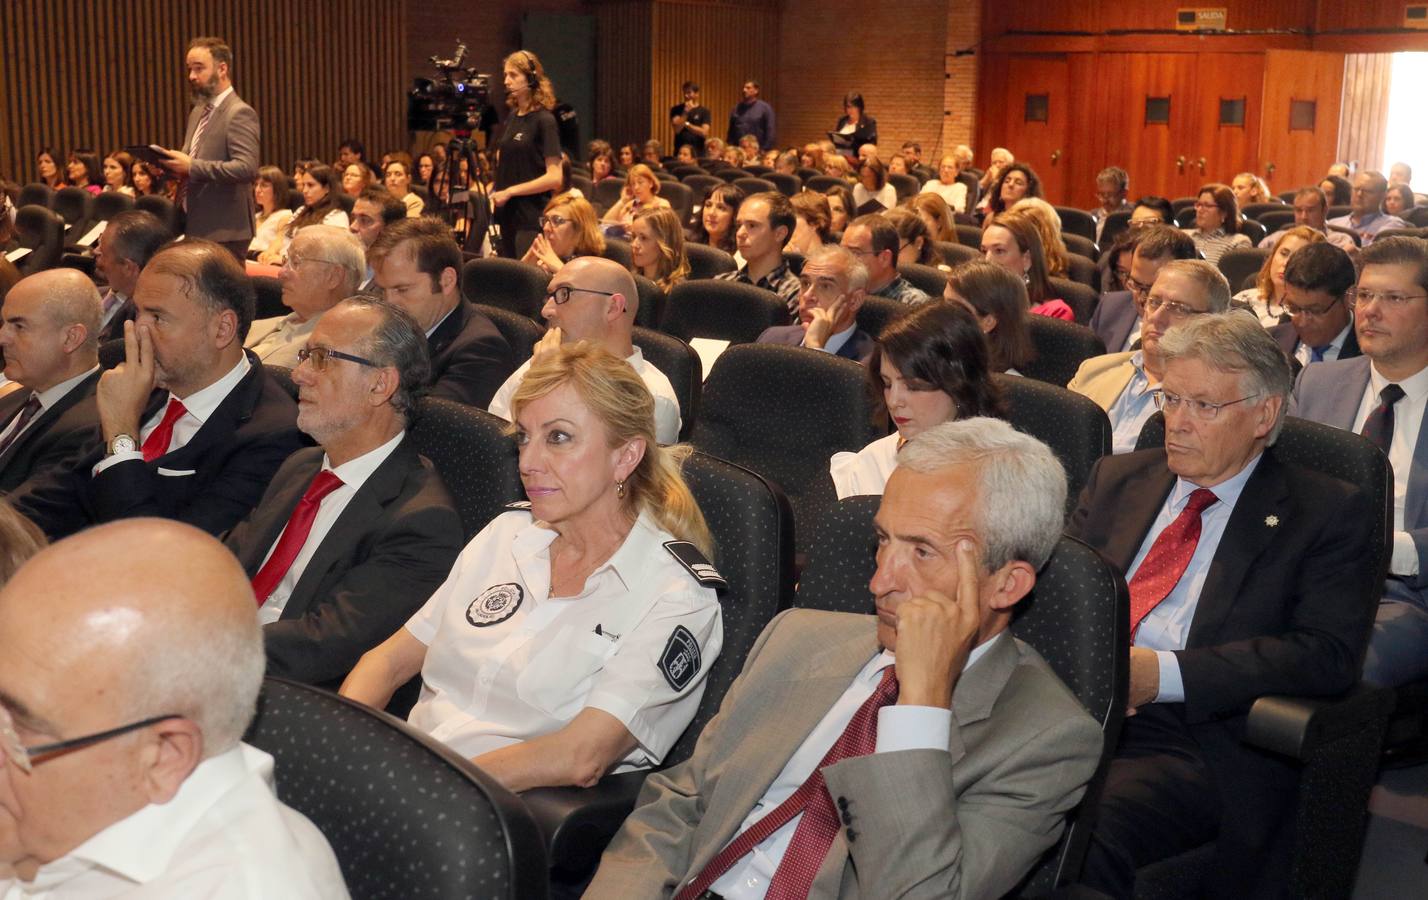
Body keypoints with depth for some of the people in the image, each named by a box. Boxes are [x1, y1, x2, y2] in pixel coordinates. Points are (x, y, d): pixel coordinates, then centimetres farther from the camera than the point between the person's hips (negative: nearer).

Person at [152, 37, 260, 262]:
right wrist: (173, 164, 5)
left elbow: (247, 168, -22)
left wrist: (192, 167, -22)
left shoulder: (239, 113, -11)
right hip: (195, 227, 9)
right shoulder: (198, 111, 18)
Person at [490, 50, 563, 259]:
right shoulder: (512, 117, 12)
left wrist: (510, 191, -15)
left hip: (532, 220, -7)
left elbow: (554, 178, -15)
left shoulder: (543, 120, -9)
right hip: (508, 215, 7)